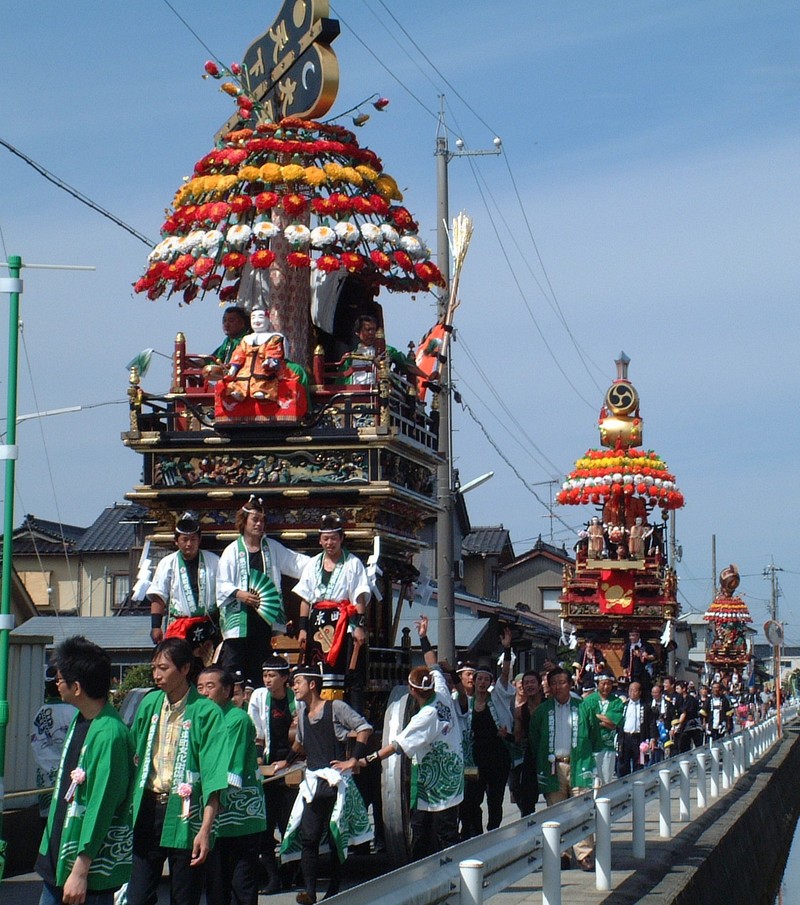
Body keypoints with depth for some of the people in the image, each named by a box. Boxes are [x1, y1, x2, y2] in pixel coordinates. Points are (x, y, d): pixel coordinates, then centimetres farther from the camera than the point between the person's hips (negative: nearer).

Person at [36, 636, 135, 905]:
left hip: (92, 867, -9)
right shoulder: (80, 720, 7)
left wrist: (81, 870, -21)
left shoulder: (109, 734, -21)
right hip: (59, 854, 9)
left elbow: (101, 806, -22)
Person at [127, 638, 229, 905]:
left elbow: (212, 776, -12)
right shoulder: (149, 704, 8)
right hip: (148, 810, 4)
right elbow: (135, 757, 15)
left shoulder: (206, 712, -8)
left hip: (184, 815, -4)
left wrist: (205, 828, -19)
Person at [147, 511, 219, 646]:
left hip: (208, 624, 1)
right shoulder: (167, 563, 5)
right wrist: (156, 626, -4)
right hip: (178, 623, -1)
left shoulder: (213, 561, 8)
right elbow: (158, 598, 3)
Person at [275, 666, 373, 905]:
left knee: (336, 837, 1)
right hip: (312, 782, 5)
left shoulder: (335, 708, -5)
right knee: (308, 837, -6)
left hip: (336, 781, -5)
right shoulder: (302, 711, 14)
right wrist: (287, 762, 29)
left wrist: (354, 760, -12)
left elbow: (364, 728, -8)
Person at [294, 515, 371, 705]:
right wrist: (303, 628, 6)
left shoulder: (353, 563, 2)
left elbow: (360, 598, -4)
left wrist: (360, 626, -13)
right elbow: (305, 599, 13)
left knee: (352, 675, -8)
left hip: (344, 624, -4)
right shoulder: (312, 564, 15)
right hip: (318, 624, 4)